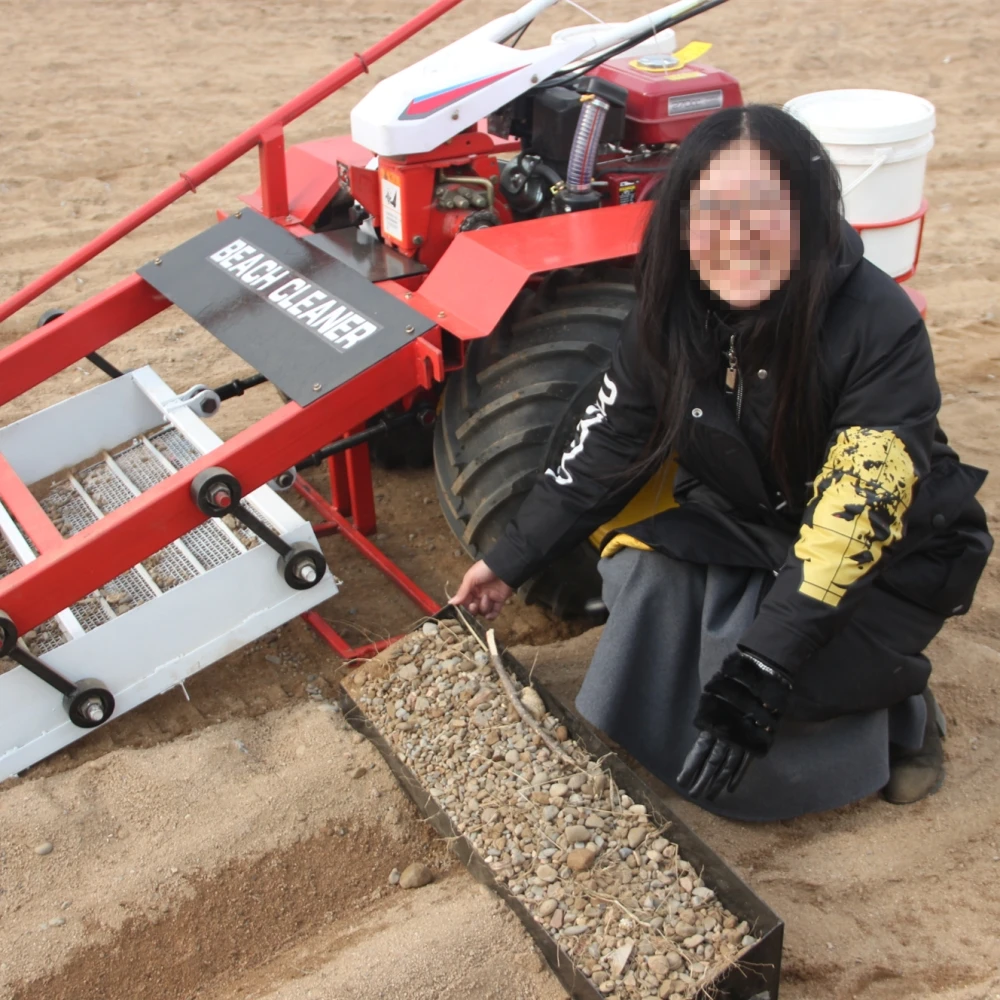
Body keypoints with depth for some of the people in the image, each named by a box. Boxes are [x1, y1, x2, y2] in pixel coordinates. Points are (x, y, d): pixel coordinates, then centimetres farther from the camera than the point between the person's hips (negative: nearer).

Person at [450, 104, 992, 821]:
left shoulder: (879, 327, -30)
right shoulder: (669, 315, -13)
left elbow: (856, 521, -33)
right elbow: (607, 446, -2)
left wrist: (760, 673, -37)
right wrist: (512, 560, 0)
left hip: (890, 559, -5)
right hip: (747, 527, 5)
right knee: (644, 571, -23)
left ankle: (897, 717, 5)